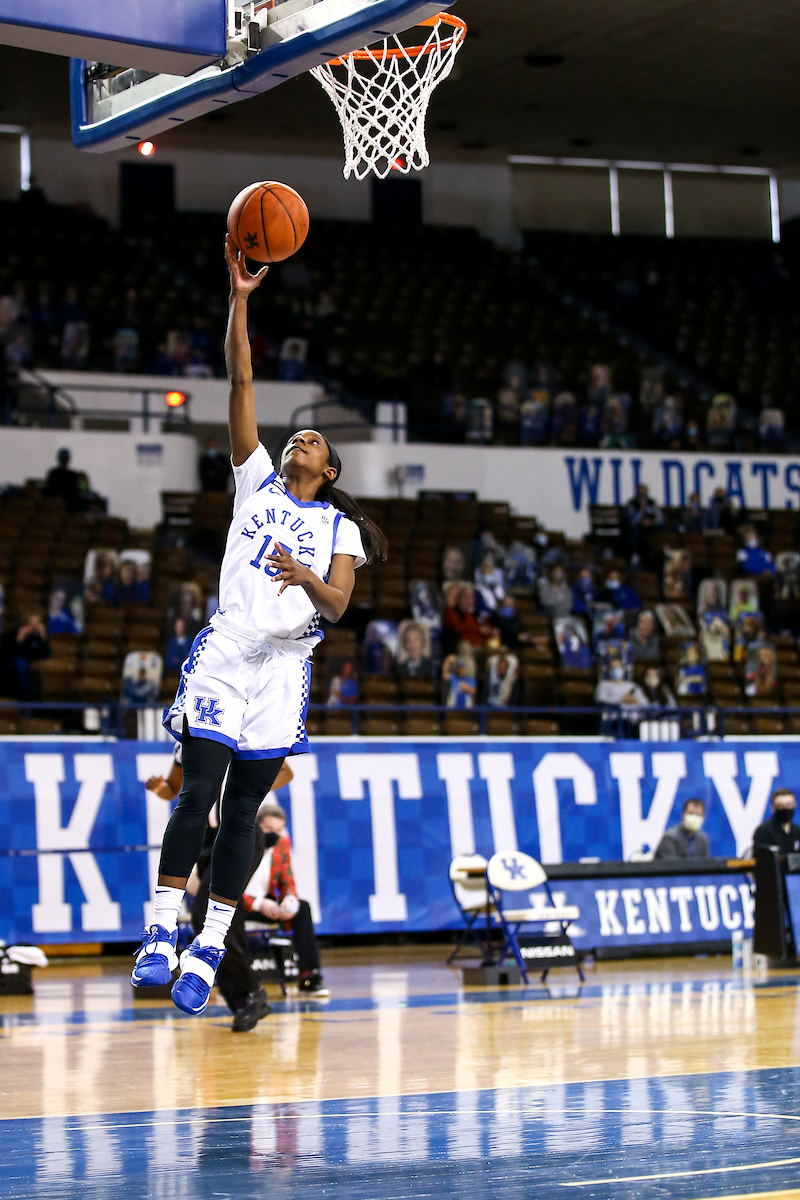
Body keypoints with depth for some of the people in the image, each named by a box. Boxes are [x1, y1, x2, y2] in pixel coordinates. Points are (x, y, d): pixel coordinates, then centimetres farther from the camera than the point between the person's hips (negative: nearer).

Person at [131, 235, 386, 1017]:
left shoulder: (340, 528, 14)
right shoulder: (257, 484, 14)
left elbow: (338, 605, -1)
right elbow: (241, 383, 6)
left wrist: (307, 578, -23)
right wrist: (240, 300, -2)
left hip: (285, 665, 1)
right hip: (225, 651, -1)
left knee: (244, 808, 1)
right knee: (198, 793, -12)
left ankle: (207, 950, 5)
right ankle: (161, 932, -6)